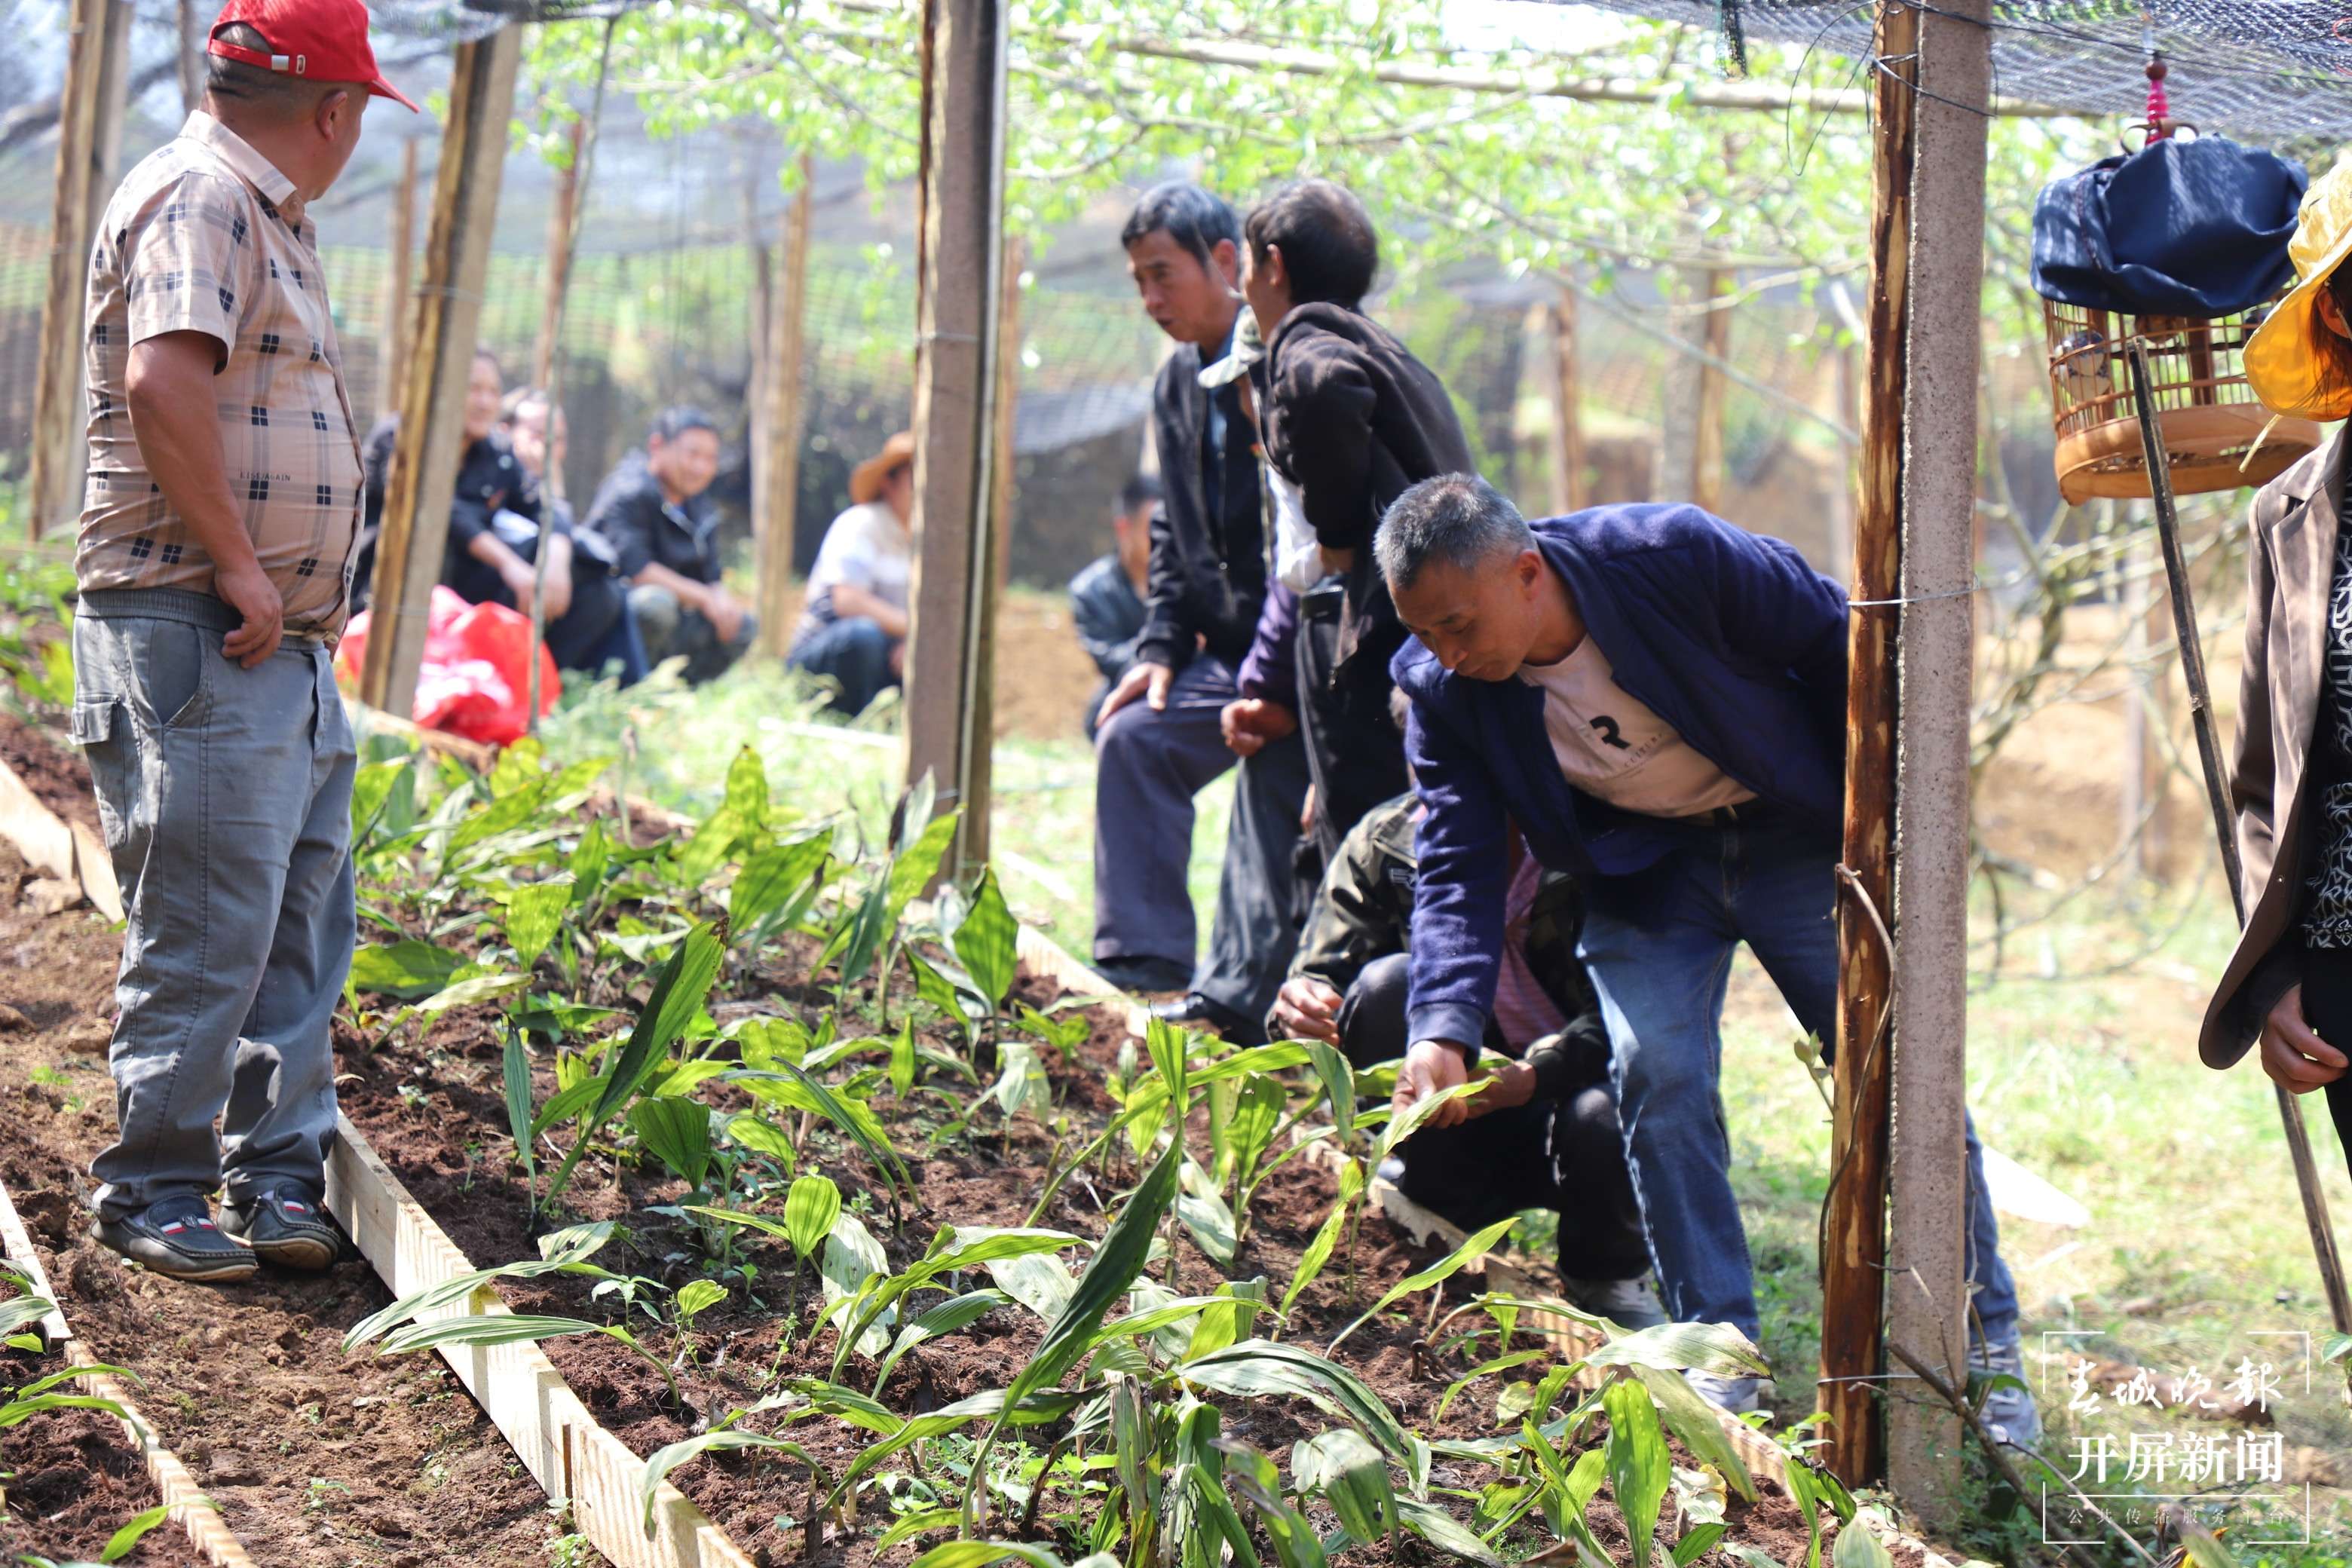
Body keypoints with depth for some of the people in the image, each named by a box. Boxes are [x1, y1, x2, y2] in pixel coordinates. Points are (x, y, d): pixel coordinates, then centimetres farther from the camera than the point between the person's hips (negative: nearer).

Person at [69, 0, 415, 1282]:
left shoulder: (265, 213, 21)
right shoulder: (196, 197, -12)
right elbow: (162, 381, -25)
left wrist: (305, 596, 16)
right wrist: (238, 564, -22)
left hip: (284, 636, 10)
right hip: (196, 633, -10)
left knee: (302, 920, 10)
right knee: (204, 932, -7)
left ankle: (276, 1173, 17)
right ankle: (151, 1194, 2)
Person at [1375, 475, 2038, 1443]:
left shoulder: (1677, 558, -30)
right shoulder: (1444, 691, -19)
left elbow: (1838, 646, -15)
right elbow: (1456, 868, -18)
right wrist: (1445, 1029, -33)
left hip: (1795, 836, -2)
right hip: (1642, 867, 2)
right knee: (1656, 1076, -15)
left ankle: (1984, 1347, 10)